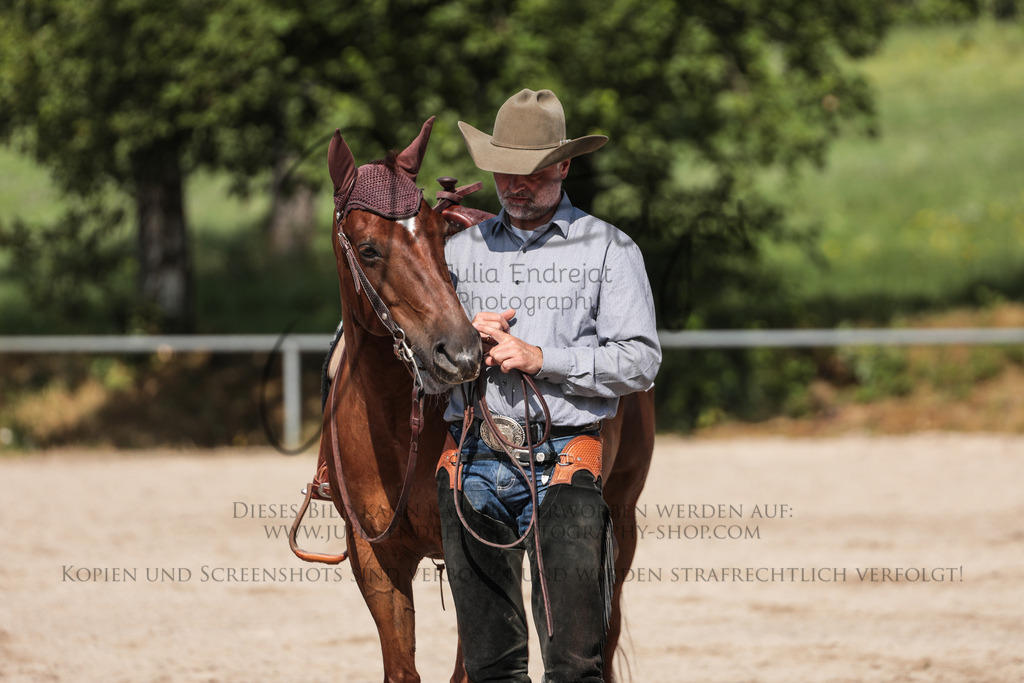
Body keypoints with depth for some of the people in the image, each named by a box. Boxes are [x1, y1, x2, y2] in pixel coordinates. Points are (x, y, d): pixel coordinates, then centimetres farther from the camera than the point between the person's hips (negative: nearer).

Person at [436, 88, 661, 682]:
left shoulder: (608, 249, 4)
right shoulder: (461, 250, 16)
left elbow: (640, 361, -4)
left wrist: (540, 358, -13)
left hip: (562, 461, -3)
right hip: (473, 464, 4)